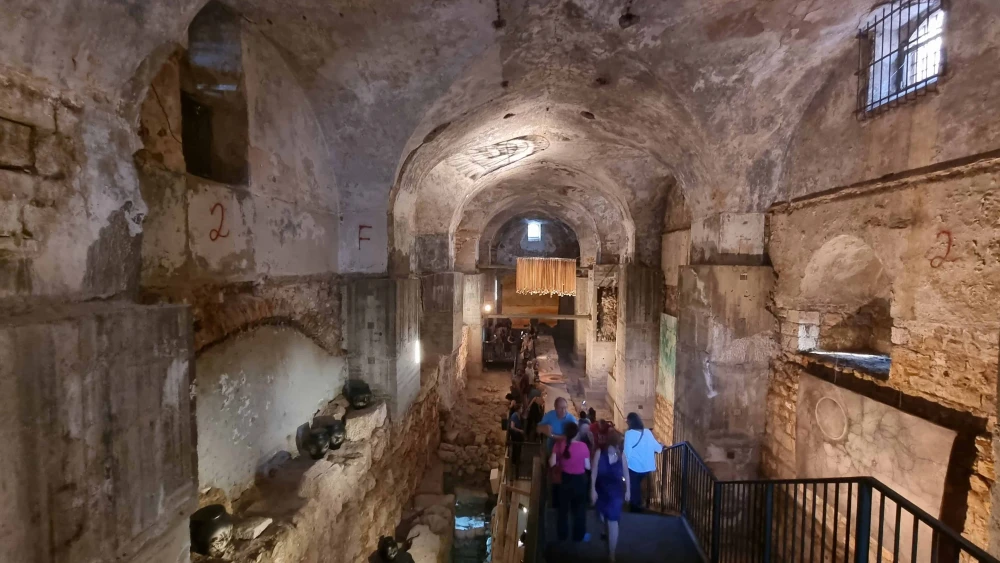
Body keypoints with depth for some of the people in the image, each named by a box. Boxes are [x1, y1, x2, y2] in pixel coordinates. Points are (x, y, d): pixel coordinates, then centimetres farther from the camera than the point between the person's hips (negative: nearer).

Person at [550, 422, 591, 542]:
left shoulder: (559, 444, -15)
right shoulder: (583, 446, -18)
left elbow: (552, 463, -13)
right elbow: (588, 466, -12)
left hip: (565, 479, 1)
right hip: (580, 480, -1)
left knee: (563, 507, 22)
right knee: (579, 508, 21)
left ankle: (562, 535, 34)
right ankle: (578, 535, 33)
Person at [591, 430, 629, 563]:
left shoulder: (621, 456, -16)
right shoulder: (599, 453, -19)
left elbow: (626, 474, -2)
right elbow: (594, 473, -13)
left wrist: (628, 491, 5)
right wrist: (593, 490, -12)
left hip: (615, 492, -1)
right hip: (601, 490, 2)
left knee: (612, 522, -3)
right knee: (603, 516, 25)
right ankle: (606, 531, 59)